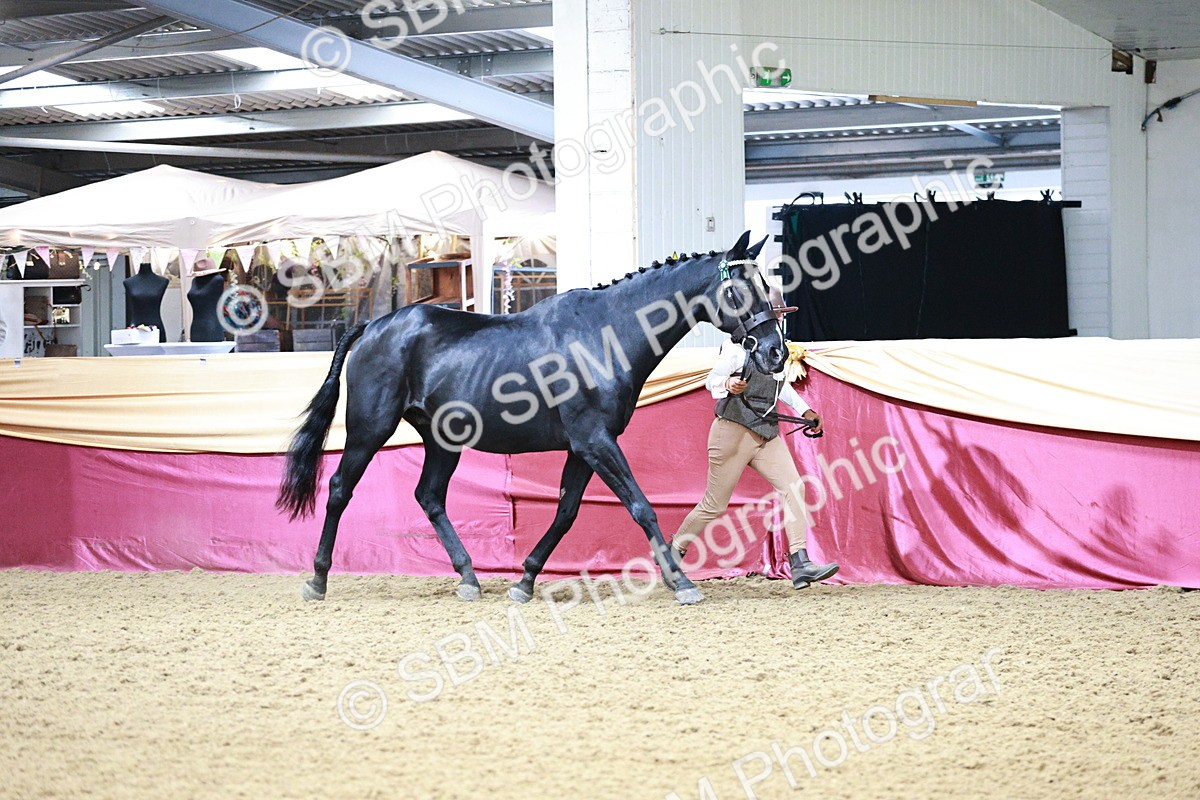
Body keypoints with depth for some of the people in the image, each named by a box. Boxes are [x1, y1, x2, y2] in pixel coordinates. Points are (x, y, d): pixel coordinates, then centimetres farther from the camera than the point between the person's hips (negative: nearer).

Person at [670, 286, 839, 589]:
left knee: (792, 487, -12)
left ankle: (800, 564, -16)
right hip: (733, 431, -7)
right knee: (715, 504, 1)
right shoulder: (737, 346, -13)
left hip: (767, 434, 7)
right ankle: (673, 552, 22)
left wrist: (804, 410, 18)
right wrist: (728, 385, -31)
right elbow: (711, 381, -10)